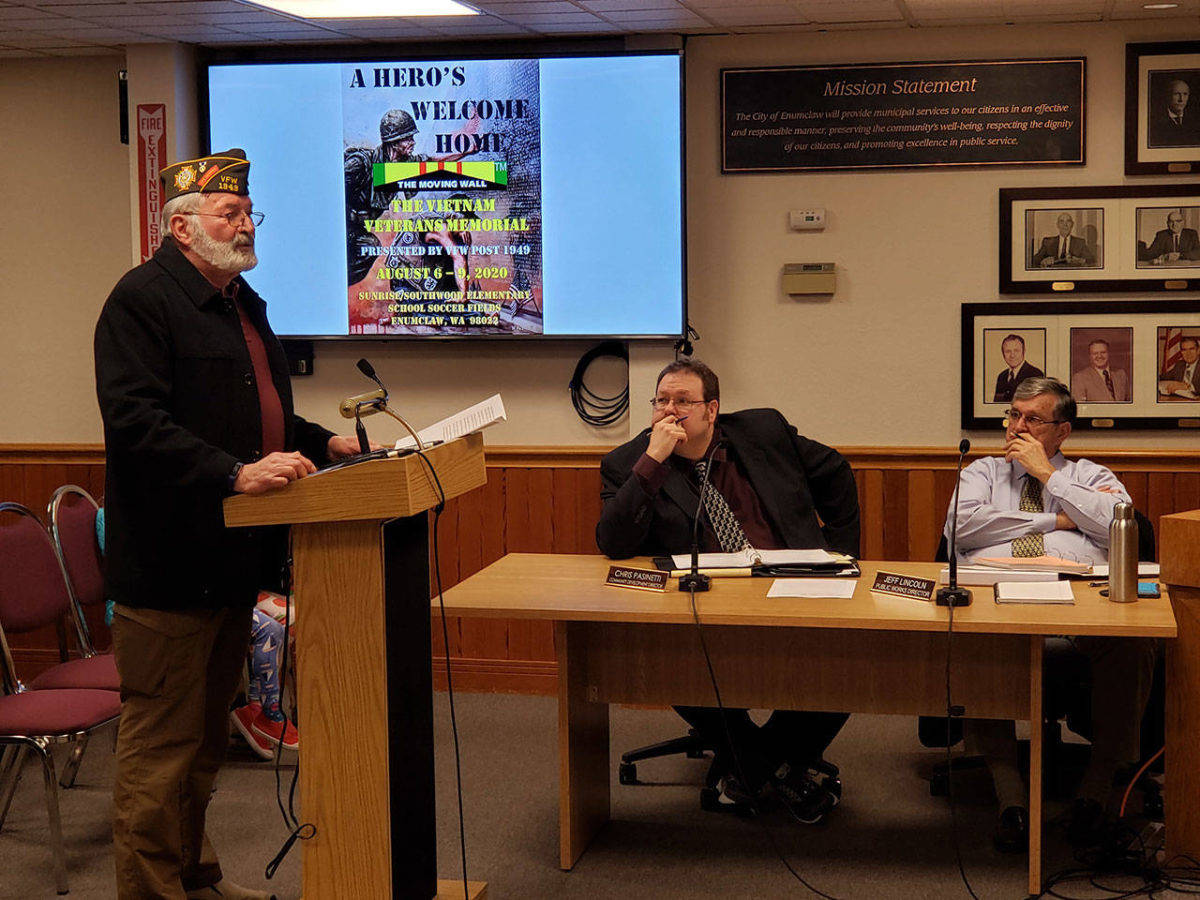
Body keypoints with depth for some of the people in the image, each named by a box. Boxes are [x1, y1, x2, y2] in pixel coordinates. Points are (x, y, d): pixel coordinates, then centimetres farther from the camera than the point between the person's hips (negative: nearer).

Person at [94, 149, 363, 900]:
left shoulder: (244, 303, 18)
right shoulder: (143, 298, -12)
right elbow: (134, 420, -23)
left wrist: (320, 442, 14)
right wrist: (235, 475, -31)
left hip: (233, 560, 10)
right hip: (169, 567, -9)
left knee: (205, 739, 19)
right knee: (160, 746, -3)